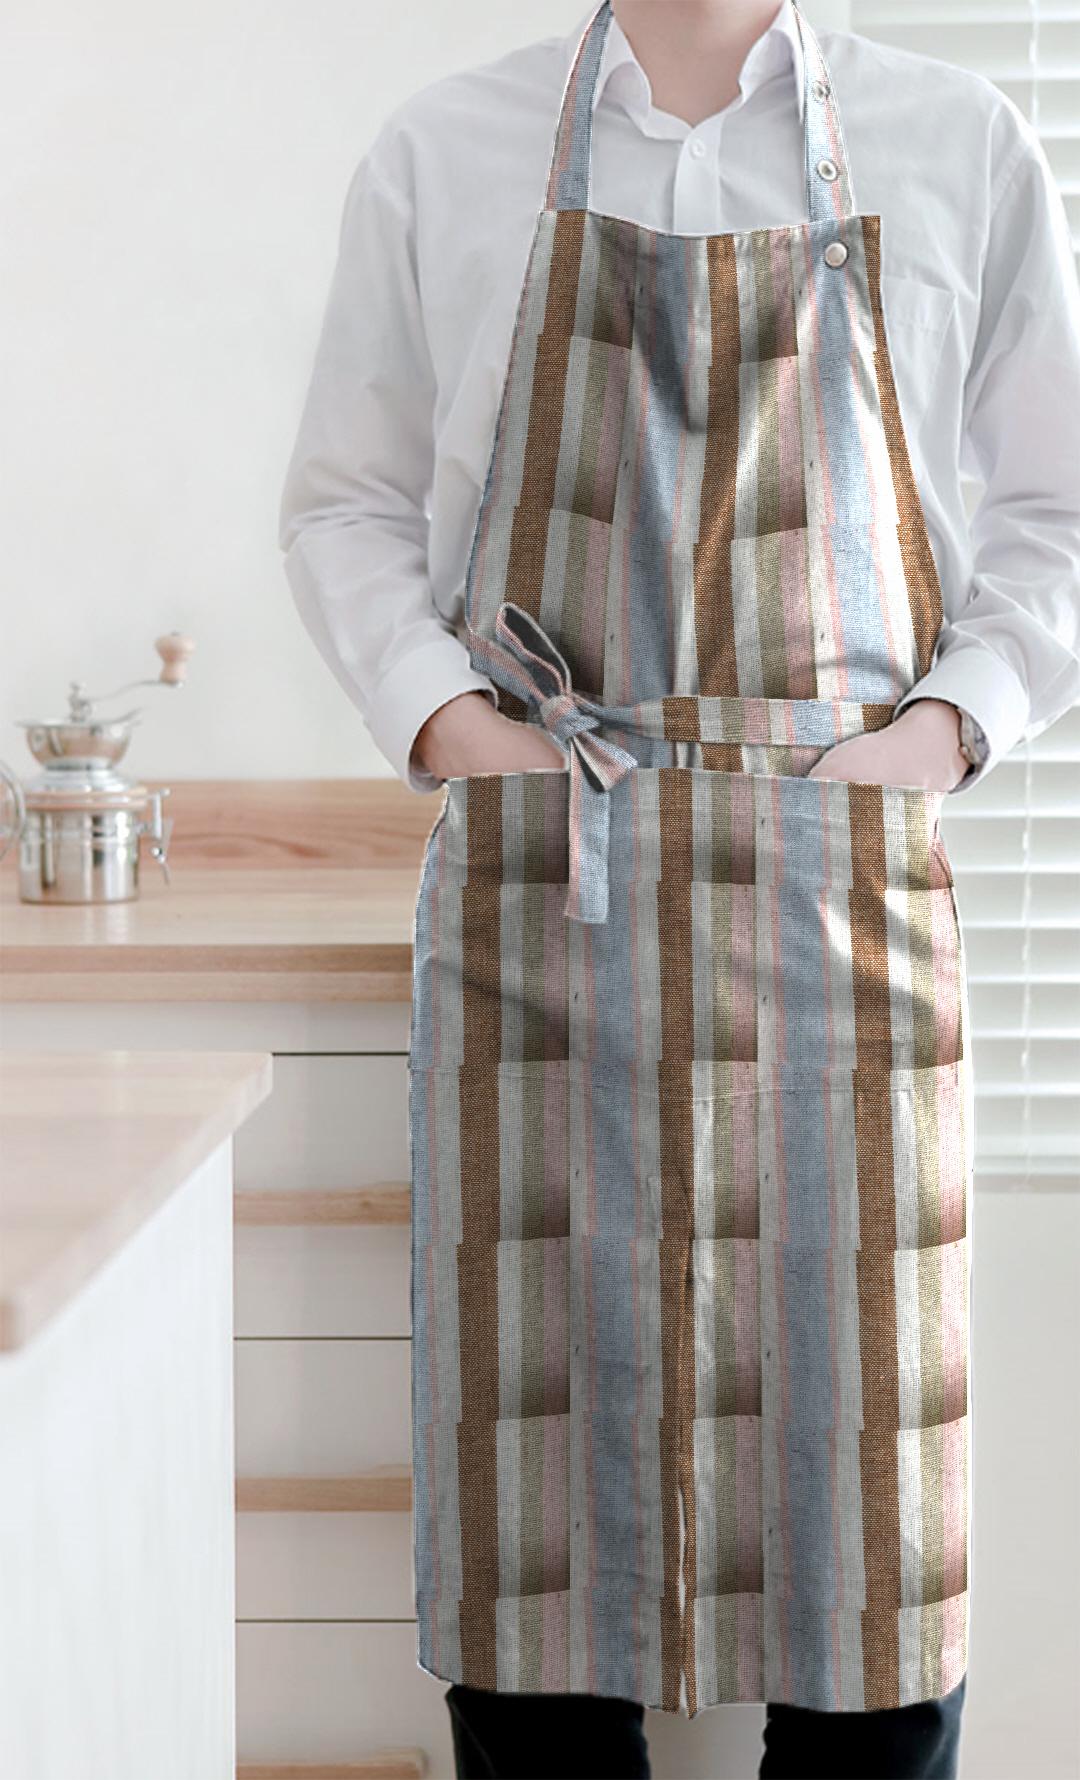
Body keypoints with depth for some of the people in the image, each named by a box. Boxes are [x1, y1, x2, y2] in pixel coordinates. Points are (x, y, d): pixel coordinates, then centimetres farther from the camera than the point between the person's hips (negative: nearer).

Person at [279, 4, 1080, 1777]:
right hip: (536, 884, 0)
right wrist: (440, 717, -2)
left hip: (842, 876, 0)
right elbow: (343, 501, 14)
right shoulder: (443, 153, 7)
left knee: (864, 1480, 3)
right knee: (531, 1465, 4)